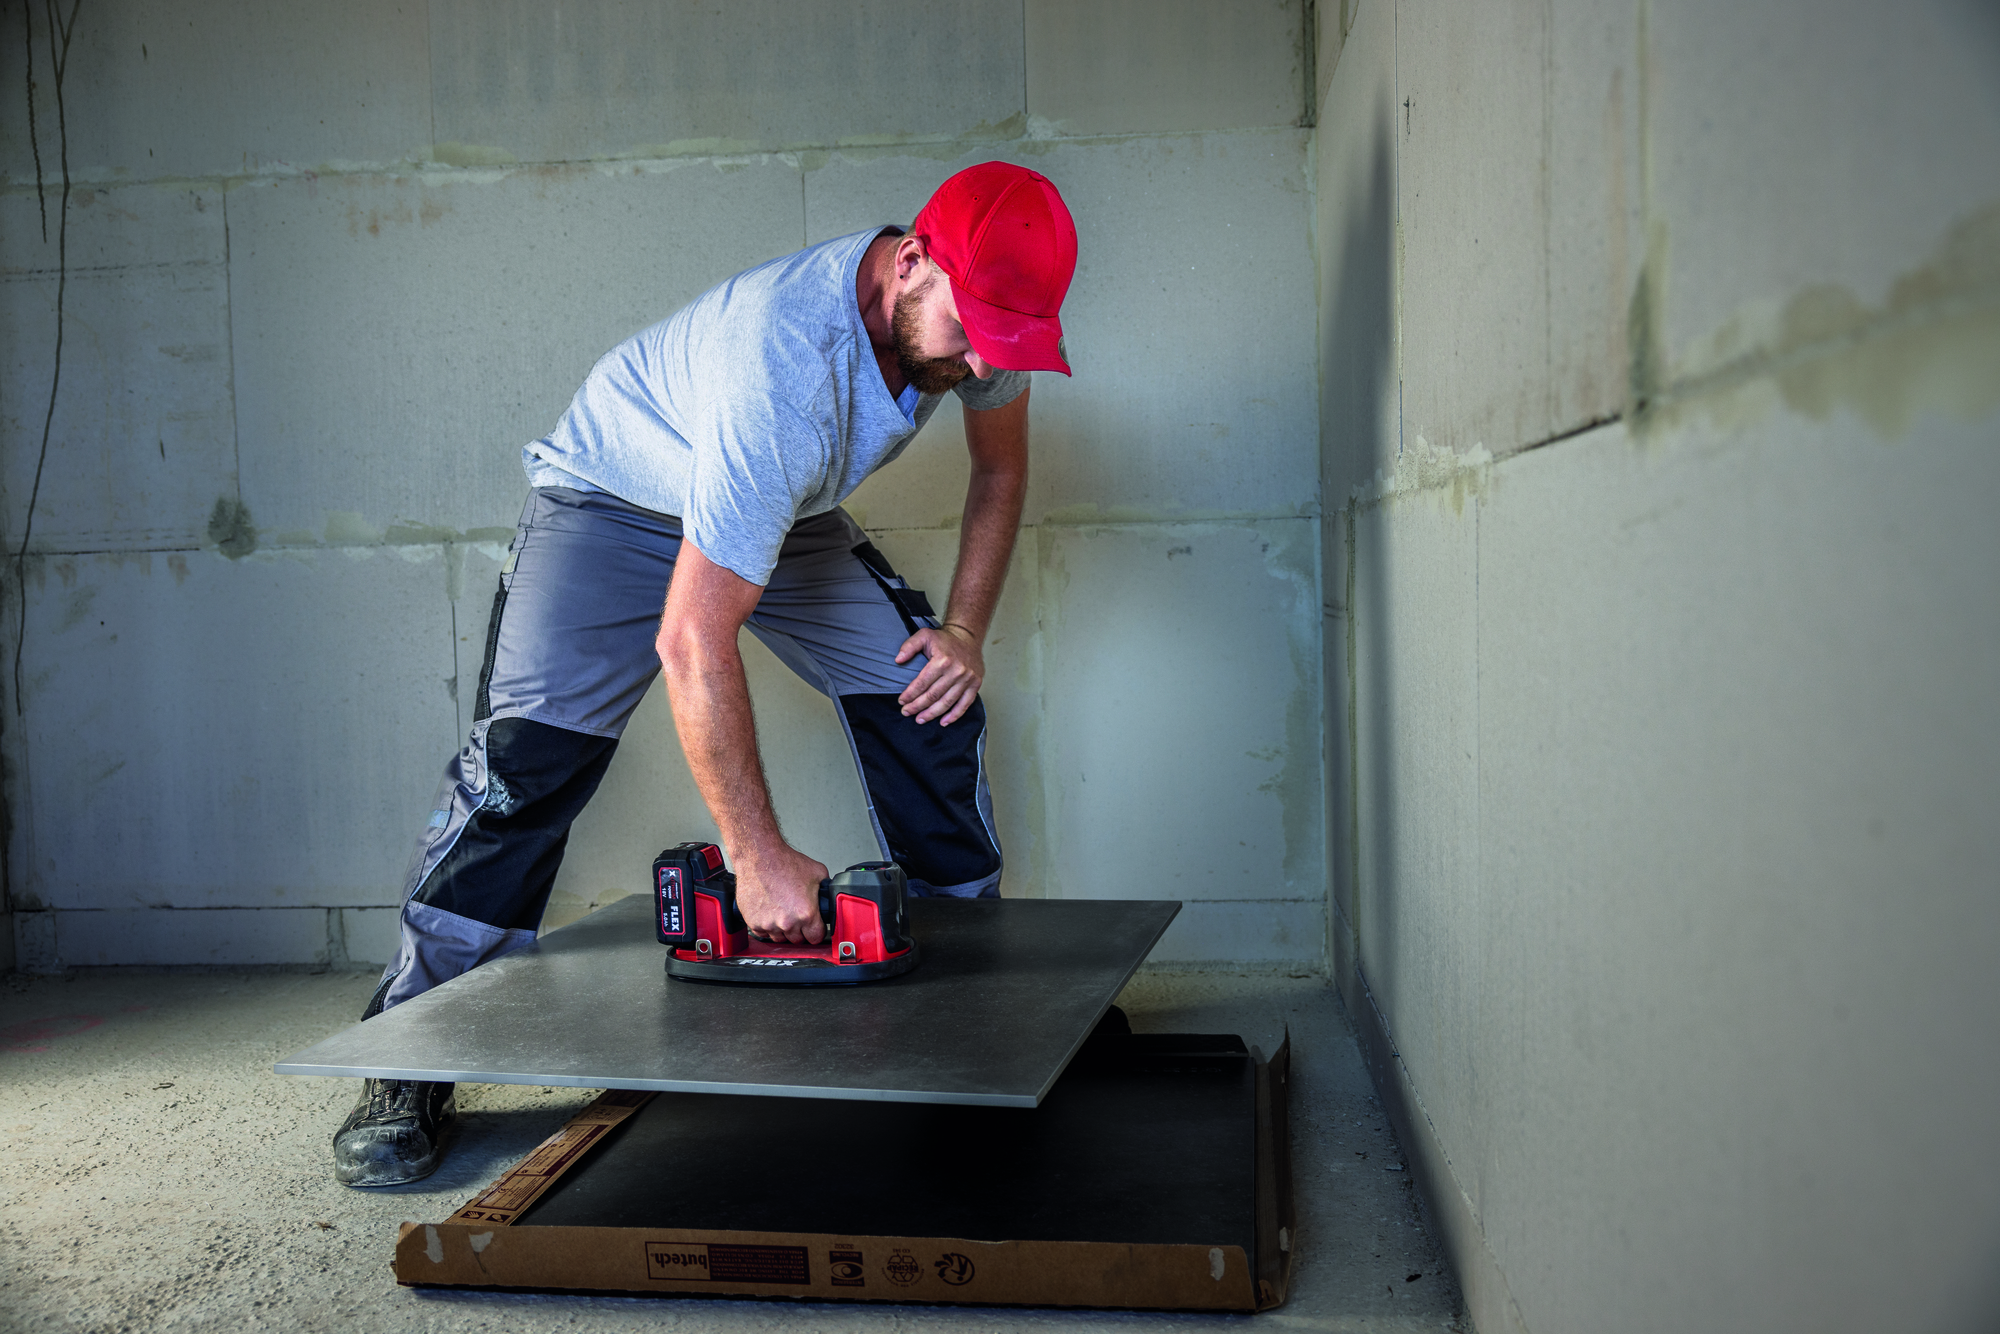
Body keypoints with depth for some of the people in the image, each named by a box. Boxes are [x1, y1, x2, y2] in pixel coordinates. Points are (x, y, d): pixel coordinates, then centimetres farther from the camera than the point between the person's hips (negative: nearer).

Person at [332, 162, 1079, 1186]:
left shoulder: (974, 308, -20)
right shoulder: (782, 373, -43)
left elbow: (1000, 467, 2)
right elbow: (690, 642, -42)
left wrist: (964, 629, -9)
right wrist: (758, 857, -39)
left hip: (786, 515, 6)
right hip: (616, 498, -6)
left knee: (930, 699, -6)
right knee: (527, 753, -20)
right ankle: (407, 1066, -5)